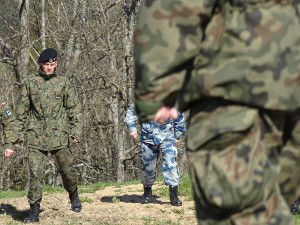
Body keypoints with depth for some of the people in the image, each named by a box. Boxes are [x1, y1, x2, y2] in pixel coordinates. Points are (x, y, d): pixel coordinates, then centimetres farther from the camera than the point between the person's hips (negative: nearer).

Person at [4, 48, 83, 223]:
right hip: (36, 137, 0)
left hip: (59, 136, 0)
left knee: (67, 170, 3)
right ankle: (34, 211, 2)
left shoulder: (63, 83, 4)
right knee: (35, 174, -5)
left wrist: (76, 131, -7)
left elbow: (75, 109, 6)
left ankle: (74, 196, 31)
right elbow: (21, 112, 9)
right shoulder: (29, 83, 5)